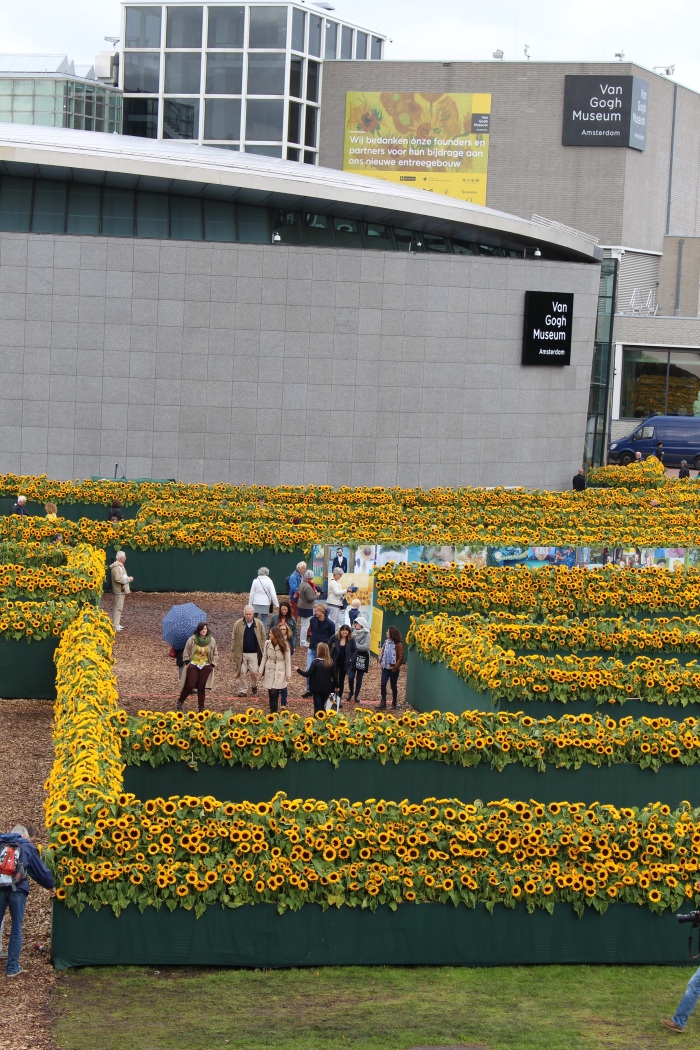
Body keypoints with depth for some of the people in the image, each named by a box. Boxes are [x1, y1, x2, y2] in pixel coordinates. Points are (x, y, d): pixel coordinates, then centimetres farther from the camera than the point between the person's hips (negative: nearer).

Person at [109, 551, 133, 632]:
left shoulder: (120, 566, 16)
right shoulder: (115, 567, -18)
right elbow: (118, 579, -25)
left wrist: (128, 578, 11)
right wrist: (128, 579, -17)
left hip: (122, 590, 11)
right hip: (119, 591, -11)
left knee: (119, 607, 14)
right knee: (118, 607, -10)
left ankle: (117, 624, 20)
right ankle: (115, 625, -10)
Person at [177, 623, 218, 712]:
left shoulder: (212, 640, 4)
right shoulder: (192, 639, -2)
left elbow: (215, 654, 12)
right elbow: (186, 652, 6)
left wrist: (213, 664, 3)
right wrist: (187, 662, -3)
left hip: (205, 667, 2)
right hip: (193, 665, -2)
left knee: (201, 687, 0)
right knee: (189, 686, -6)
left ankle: (201, 706, 9)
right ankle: (180, 702, 14)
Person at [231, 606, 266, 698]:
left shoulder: (259, 624, -1)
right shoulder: (238, 624, -2)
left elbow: (263, 638, 5)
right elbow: (233, 638, 3)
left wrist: (262, 650, 0)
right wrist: (233, 649, -2)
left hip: (254, 653, 0)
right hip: (242, 653, 0)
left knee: (254, 671, -1)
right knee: (243, 672, 2)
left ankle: (254, 685, 28)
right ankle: (244, 690, 13)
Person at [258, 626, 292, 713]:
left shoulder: (284, 645, -9)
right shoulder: (267, 643, -1)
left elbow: (287, 660, -4)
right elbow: (264, 658, 7)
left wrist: (288, 675, -7)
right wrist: (261, 672, 6)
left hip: (280, 673, -3)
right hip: (269, 672, 3)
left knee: (274, 693, -14)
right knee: (271, 694, 6)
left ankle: (274, 712, -8)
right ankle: (273, 712, 15)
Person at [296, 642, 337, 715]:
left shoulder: (315, 662, -14)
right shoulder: (331, 663, -3)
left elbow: (308, 674, -16)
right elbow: (334, 677, -1)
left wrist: (299, 670, -1)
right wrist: (334, 688, 11)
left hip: (317, 689, -4)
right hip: (327, 689, 4)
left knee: (318, 707, 4)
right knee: (322, 706, 19)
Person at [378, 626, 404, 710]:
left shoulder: (398, 644, -13)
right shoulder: (386, 642, 6)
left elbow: (400, 658, -14)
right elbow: (382, 652, 12)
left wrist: (395, 667, -17)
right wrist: (380, 662, 1)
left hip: (393, 669, -5)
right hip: (385, 667, 5)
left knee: (393, 685, 6)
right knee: (383, 684, -2)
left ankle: (394, 703, 20)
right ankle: (383, 703, 2)